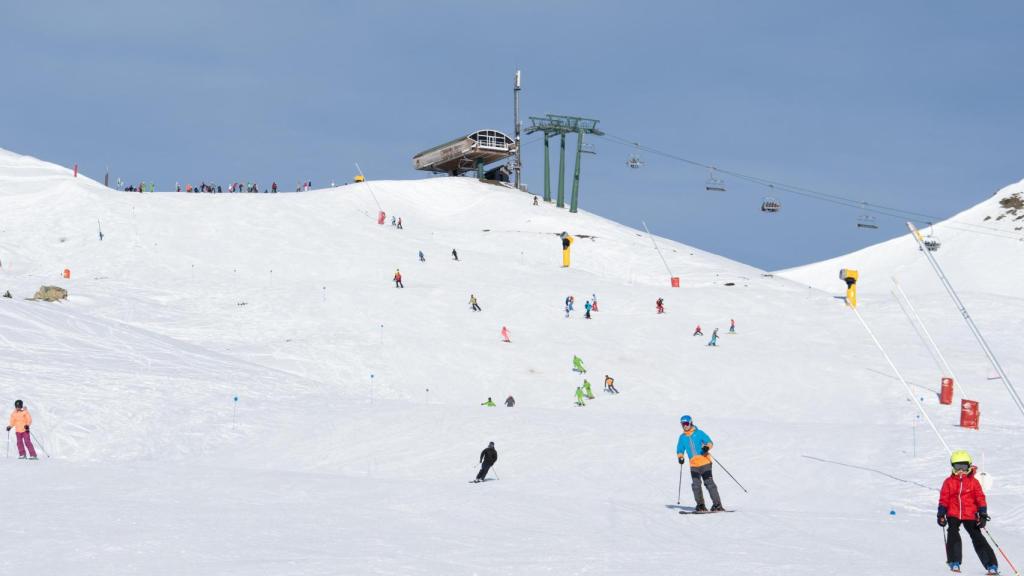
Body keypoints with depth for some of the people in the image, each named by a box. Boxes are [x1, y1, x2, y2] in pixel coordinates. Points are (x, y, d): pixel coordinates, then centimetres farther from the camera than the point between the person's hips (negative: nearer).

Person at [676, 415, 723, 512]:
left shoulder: (699, 433, 3)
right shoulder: (682, 437, 14)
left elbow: (709, 442, -1)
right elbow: (680, 450, 18)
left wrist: (707, 447, -23)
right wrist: (680, 457, -2)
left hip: (705, 462, -4)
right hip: (693, 465, 4)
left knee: (709, 483, -8)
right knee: (696, 485, -6)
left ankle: (717, 505, -6)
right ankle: (701, 506, 3)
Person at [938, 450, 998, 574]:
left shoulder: (973, 482, 2)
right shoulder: (949, 482, 3)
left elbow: (980, 498, 3)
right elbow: (943, 499, 5)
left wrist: (983, 515, -4)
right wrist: (941, 514, -1)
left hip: (970, 515, -1)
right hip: (953, 515, 1)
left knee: (978, 538, -3)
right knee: (953, 536, -18)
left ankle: (991, 565, -1)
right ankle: (954, 563, -7)